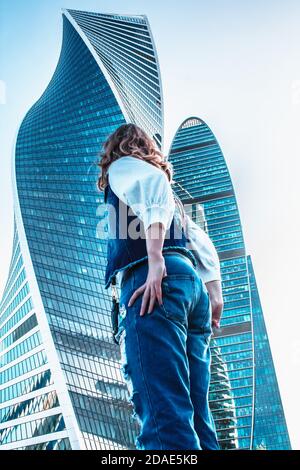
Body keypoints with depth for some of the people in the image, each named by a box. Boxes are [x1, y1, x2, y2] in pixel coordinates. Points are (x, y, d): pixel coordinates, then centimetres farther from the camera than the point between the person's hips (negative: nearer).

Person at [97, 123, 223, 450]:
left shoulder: (122, 165, 15)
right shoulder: (170, 196, 36)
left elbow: (152, 181, -10)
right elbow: (205, 247, 33)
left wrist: (155, 260, -19)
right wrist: (214, 293, 25)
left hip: (152, 279, -8)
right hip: (192, 282, 8)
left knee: (164, 416, -18)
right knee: (194, 415, 3)